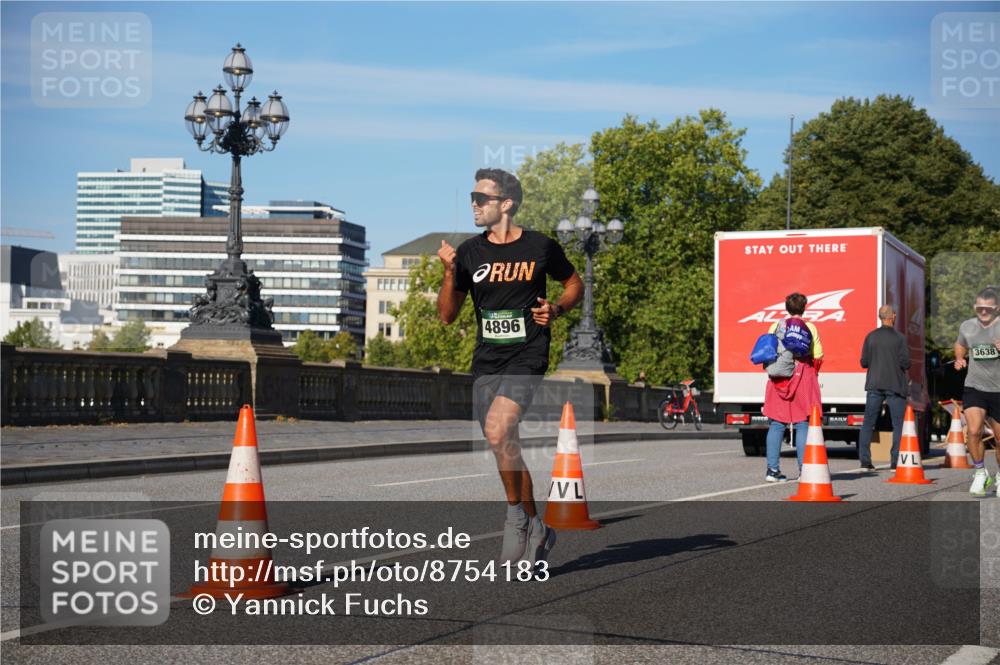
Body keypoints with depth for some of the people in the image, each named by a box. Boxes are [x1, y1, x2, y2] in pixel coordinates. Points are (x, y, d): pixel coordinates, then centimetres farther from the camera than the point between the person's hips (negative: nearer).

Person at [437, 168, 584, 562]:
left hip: (527, 358, -5)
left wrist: (557, 309, -5)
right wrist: (449, 273, -9)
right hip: (486, 363, 5)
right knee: (505, 447, 9)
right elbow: (447, 315, 6)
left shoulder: (540, 247, -2)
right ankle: (537, 530, 26)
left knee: (497, 429, -26)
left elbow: (575, 283, 15)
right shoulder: (469, 253, 5)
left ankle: (516, 515, -6)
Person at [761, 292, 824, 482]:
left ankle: (772, 469, 3)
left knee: (776, 425, 6)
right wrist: (813, 373, 14)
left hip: (778, 380, 2)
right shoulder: (810, 328, 0)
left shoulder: (775, 326, 5)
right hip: (803, 378, -2)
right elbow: (818, 356, -2)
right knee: (803, 425, 1)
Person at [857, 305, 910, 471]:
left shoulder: (871, 337, 1)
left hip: (874, 385, 3)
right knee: (898, 424, 4)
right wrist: (896, 363, 11)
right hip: (895, 385, -3)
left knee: (868, 423, 7)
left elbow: (864, 362, 2)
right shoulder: (899, 338, -8)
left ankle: (865, 461, 3)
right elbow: (905, 363, -10)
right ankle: (896, 461, -1)